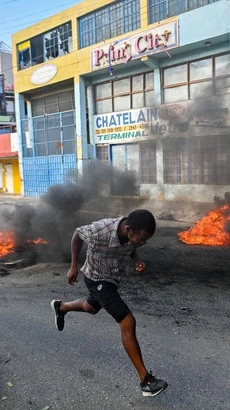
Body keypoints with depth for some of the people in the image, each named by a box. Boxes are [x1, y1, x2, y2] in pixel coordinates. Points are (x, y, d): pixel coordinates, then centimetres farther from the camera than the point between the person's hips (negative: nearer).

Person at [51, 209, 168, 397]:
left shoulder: (133, 232, -23)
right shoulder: (99, 231, -38)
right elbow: (77, 235, -15)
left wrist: (137, 260, -18)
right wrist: (74, 267, -10)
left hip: (114, 277, 7)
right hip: (97, 278, -6)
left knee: (91, 307, 32)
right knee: (128, 322, -16)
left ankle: (60, 307, 61)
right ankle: (146, 380, -5)